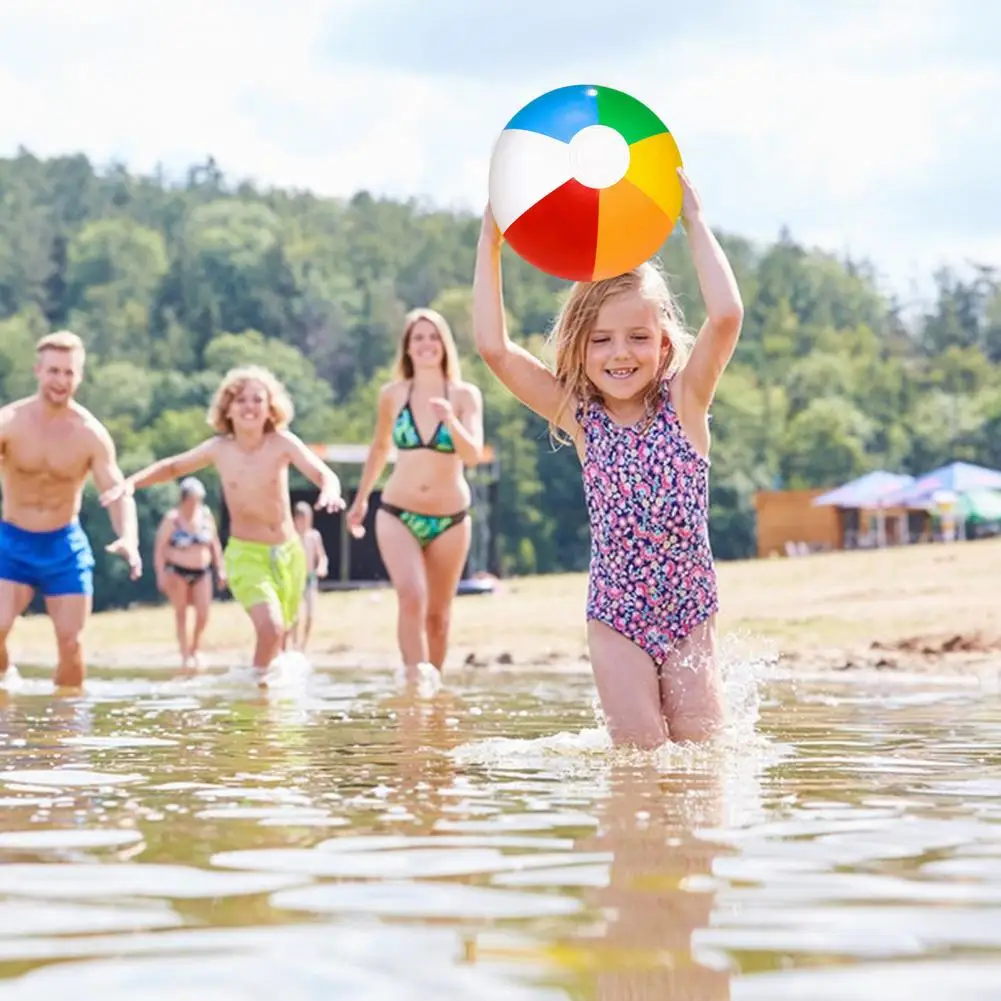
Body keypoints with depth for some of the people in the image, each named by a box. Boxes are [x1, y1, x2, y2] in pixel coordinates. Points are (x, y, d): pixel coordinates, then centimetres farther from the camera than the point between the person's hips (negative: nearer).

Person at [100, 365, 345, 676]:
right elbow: (172, 467, 9)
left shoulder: (282, 443, -11)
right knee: (270, 627, -24)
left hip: (289, 552, 2)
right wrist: (130, 483, -6)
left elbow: (325, 475, -22)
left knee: (278, 638, 16)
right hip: (246, 554, -2)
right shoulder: (219, 449, -7)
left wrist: (330, 491, -46)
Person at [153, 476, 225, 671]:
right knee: (181, 613, 2)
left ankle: (195, 649, 21)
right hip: (177, 572, -4)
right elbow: (159, 548, -10)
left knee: (203, 614, -3)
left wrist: (220, 569, 8)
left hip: (202, 571, 4)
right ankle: (185, 655, 9)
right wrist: (161, 575, -16)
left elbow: (214, 543, 11)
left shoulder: (206, 515, 2)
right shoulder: (172, 519, -11)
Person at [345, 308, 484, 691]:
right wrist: (360, 498, 23)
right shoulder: (392, 394, 0)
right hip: (398, 514, 0)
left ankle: (432, 684, 24)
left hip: (450, 518, 0)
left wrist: (450, 419, -31)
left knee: (437, 613, 9)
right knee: (411, 597, -24)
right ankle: (415, 676, -24)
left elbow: (474, 455, -14)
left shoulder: (465, 395, -4)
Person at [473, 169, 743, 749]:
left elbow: (727, 315, -21)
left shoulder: (685, 405, -5)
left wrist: (694, 218, -18)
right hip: (617, 621, 0)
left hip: (691, 617, 0)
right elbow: (495, 347, -11)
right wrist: (491, 241, -11)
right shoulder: (581, 418, -3)